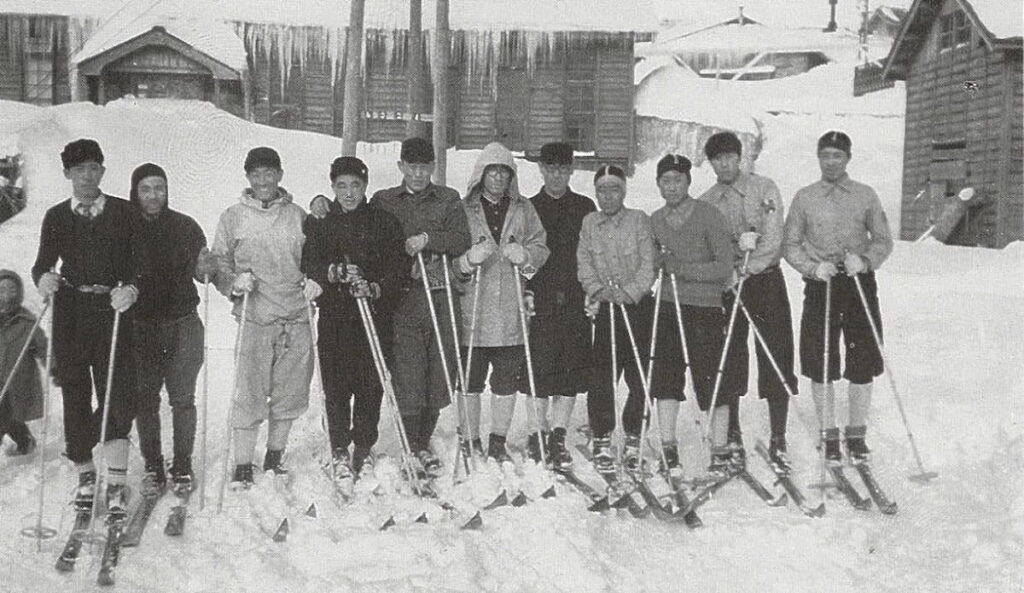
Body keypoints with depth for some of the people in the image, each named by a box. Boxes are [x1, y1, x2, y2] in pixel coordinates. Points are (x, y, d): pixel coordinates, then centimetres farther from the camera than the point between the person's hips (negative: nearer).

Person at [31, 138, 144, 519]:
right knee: (75, 394, 5)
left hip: (112, 309, -2)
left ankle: (116, 486, -8)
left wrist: (132, 289, -19)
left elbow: (140, 262, 1)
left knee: (118, 395, -10)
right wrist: (43, 279, -17)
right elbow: (43, 263, 6)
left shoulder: (123, 213, 7)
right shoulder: (57, 216, 12)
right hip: (70, 312, 2)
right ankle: (85, 476, 20)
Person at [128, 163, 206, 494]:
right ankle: (152, 467, 17)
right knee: (145, 399, 4)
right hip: (141, 327, 1)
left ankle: (182, 467, 12)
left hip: (182, 324, -1)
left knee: (182, 399, 0)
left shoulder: (185, 227, 1)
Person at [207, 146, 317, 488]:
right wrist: (234, 283, -11)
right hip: (254, 317, -2)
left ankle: (275, 456, 24)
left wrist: (314, 282, -1)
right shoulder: (233, 217, 7)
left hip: (296, 317, 2)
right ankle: (243, 466, 5)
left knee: (290, 392, 8)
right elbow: (217, 262, 8)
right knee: (249, 395, -5)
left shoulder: (297, 216, 11)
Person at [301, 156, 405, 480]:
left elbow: (399, 265, 2)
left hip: (376, 313, 0)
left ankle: (364, 448, 16)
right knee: (336, 386, -2)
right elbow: (307, 264, 0)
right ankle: (339, 451, 10)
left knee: (371, 385, 0)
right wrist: (333, 272, -19)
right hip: (334, 316, 0)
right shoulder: (318, 223, 9)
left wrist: (376, 287, -15)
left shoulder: (384, 222, 7)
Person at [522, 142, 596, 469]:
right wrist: (525, 292, -5)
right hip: (539, 303, -1)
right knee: (539, 372, -2)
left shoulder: (585, 207, 12)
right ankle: (540, 433, 12)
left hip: (575, 302, 1)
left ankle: (557, 437, 5)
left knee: (571, 372, -2)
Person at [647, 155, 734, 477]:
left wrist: (682, 268, -17)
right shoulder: (654, 221, 7)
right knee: (665, 377, 1)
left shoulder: (709, 216, -7)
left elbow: (725, 268, -11)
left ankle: (720, 453, 13)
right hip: (668, 307, 4)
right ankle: (668, 451, 11)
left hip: (706, 309, -4)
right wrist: (658, 262, -1)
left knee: (714, 384, 0)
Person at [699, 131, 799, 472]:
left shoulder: (764, 189, 1)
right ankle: (732, 439, 15)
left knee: (777, 365, -3)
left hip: (766, 281, -1)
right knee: (728, 366, 3)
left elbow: (773, 242, -9)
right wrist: (738, 244, -15)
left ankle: (777, 441, 7)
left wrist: (742, 270, -17)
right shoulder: (706, 203, 7)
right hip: (726, 287, 2)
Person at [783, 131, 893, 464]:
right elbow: (790, 244, 5)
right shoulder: (805, 198, 6)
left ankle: (857, 434, 18)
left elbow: (883, 240, 7)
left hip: (860, 283, 1)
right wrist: (814, 268, -12)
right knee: (820, 366, 0)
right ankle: (829, 435, 14)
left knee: (862, 364, 2)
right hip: (820, 286, 0)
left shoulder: (866, 196, 7)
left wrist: (865, 260, -13)